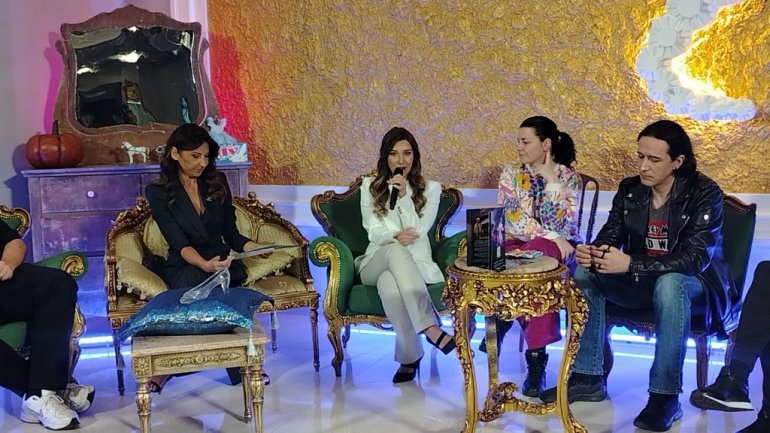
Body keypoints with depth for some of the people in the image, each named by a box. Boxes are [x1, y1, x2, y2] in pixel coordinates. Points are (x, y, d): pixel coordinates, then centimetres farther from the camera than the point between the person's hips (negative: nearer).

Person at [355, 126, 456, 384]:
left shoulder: (430, 188, 10)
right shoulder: (370, 186, 12)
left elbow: (418, 231, -3)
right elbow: (374, 232, 1)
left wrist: (404, 195, -12)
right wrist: (395, 237, -22)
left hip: (415, 263, 0)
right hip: (376, 262, 1)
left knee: (389, 284, -40)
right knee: (395, 250, -40)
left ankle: (409, 357, -32)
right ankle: (430, 328, -46)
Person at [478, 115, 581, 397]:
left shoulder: (569, 178, 2)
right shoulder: (510, 175, 7)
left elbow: (561, 226, -11)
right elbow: (513, 222, -5)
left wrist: (551, 180, -12)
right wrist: (553, 238, -17)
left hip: (558, 252, -1)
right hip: (517, 247, 1)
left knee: (537, 250, -38)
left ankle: (503, 320, -24)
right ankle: (536, 358, -27)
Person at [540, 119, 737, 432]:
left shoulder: (704, 194, -17)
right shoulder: (629, 190, -1)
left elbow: (695, 258, -27)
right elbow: (609, 236, -3)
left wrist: (631, 264, -38)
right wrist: (591, 252, -29)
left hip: (692, 283, -5)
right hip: (642, 282, 6)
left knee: (669, 284, -39)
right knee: (584, 273, -15)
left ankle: (665, 396, -31)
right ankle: (587, 378, -13)